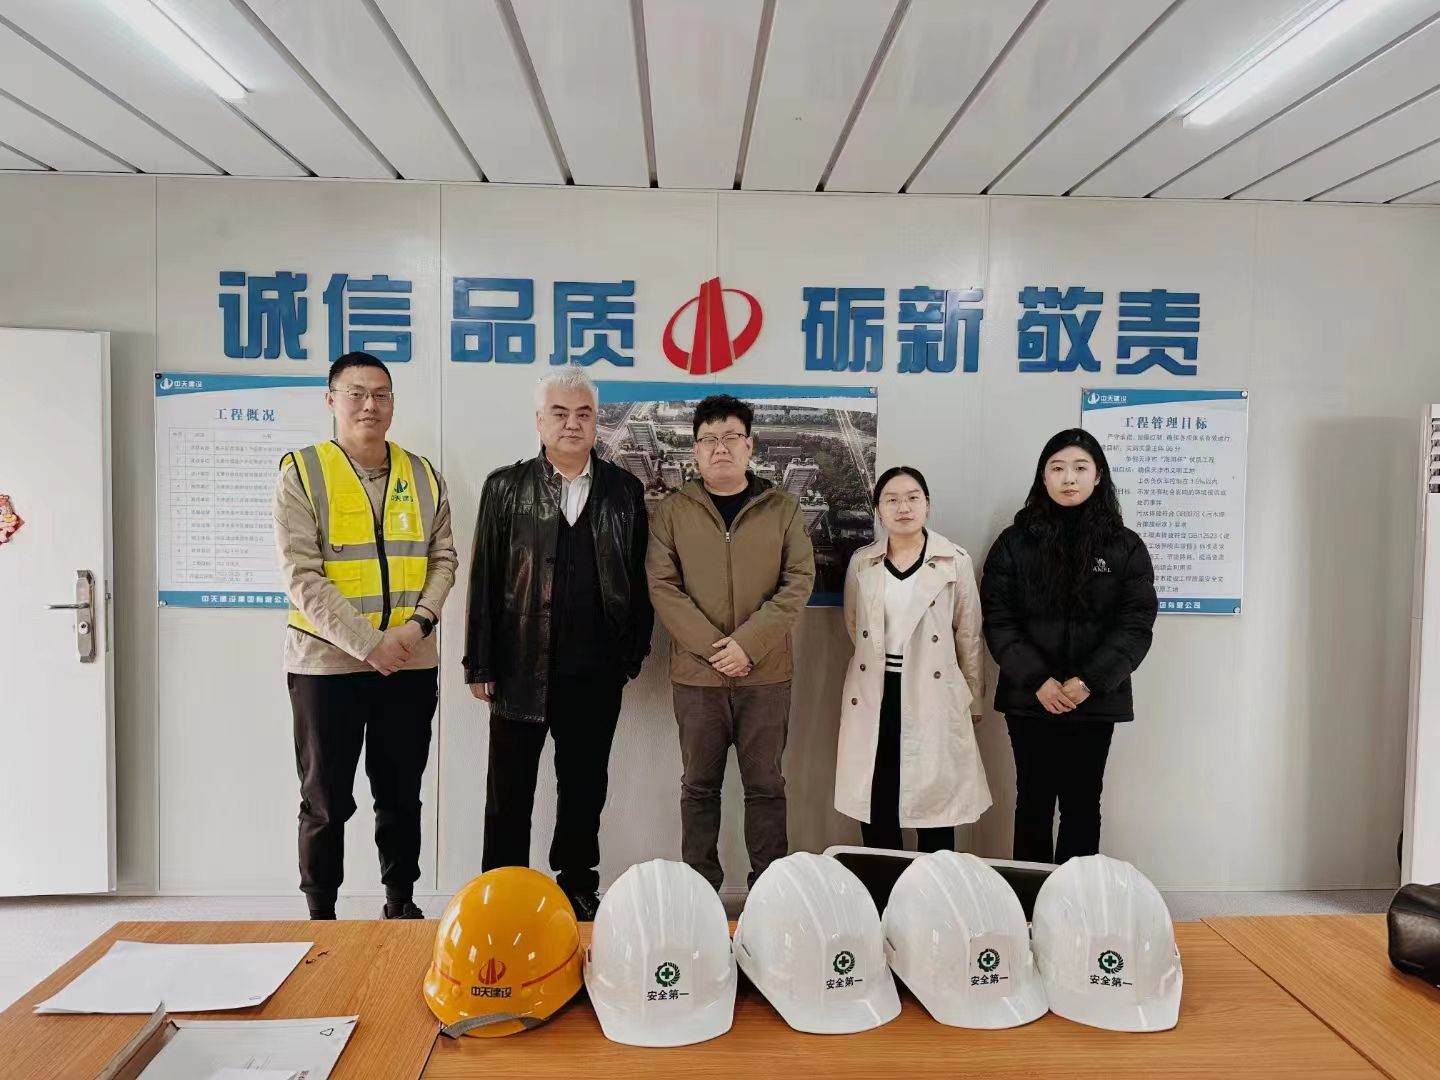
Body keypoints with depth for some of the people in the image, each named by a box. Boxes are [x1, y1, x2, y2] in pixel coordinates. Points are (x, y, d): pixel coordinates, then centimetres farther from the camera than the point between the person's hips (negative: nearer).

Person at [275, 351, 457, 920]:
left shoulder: (422, 474, 6)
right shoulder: (301, 472, -6)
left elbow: (443, 558, 6)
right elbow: (301, 576, -13)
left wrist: (420, 621, -11)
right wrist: (367, 643, -19)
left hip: (411, 664, 3)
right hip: (326, 663, -3)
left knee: (401, 795, 15)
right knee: (326, 801, 9)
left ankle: (401, 904, 32)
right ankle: (321, 915, 26)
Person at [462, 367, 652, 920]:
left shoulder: (624, 490, 5)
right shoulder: (506, 487, 1)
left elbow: (638, 577, 5)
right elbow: (484, 578, -1)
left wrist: (634, 652, 1)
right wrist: (480, 663, -5)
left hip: (596, 671, 1)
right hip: (522, 667, -1)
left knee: (585, 787, 14)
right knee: (509, 792, 9)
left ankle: (579, 888, 31)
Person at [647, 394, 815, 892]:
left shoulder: (782, 508, 3)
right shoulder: (673, 510, 3)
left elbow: (799, 581, -3)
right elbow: (662, 586, -4)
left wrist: (748, 643, -14)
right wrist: (711, 646, -14)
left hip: (766, 673, 0)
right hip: (695, 673, 0)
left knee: (765, 785, 10)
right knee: (700, 786, 11)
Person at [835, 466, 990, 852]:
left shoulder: (956, 562, -3)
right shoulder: (861, 562, 4)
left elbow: (969, 636, 2)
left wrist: (975, 702, 7)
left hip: (932, 697, -2)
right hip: (875, 698, 2)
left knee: (934, 803, 4)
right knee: (875, 806, 8)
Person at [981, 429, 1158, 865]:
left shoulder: (1125, 547, 2)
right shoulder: (1015, 542, 1)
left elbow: (1136, 625, -4)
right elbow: (998, 621, -4)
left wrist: (1089, 682, -16)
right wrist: (1038, 680, -16)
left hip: (1096, 700, 0)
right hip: (1029, 698, 0)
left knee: (1083, 803, 7)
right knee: (1034, 800, 9)